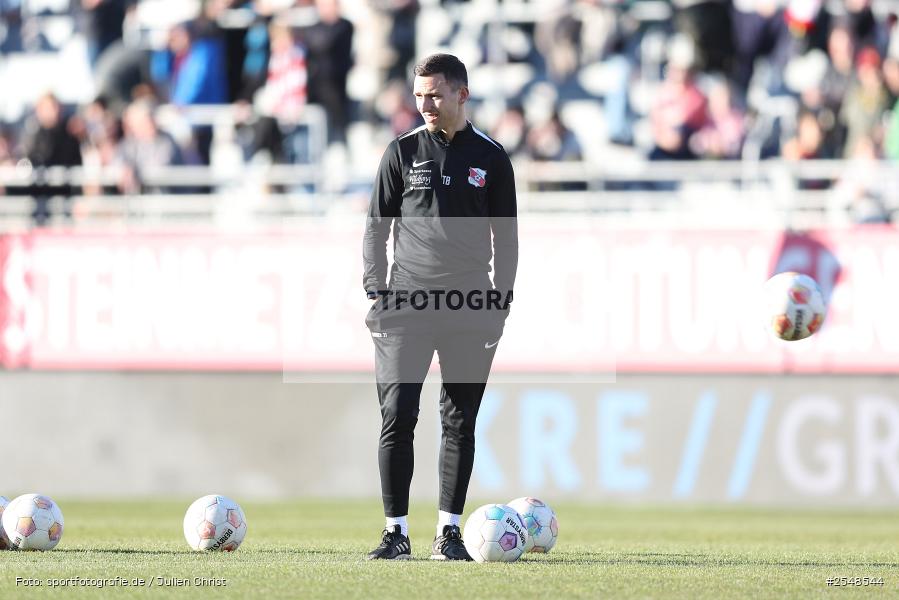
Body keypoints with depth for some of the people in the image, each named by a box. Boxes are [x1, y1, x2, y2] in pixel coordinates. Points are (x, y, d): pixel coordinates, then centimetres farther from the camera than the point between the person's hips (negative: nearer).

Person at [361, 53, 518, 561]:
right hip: (407, 304, -1)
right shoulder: (403, 152, 6)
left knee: (461, 422, 4)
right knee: (397, 418, -8)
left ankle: (449, 532, 10)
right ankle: (397, 533, -3)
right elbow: (377, 228, 8)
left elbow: (506, 237, 10)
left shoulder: (491, 158, 7)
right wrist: (377, 294, -1)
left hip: (469, 307, 1)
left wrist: (500, 303, 2)